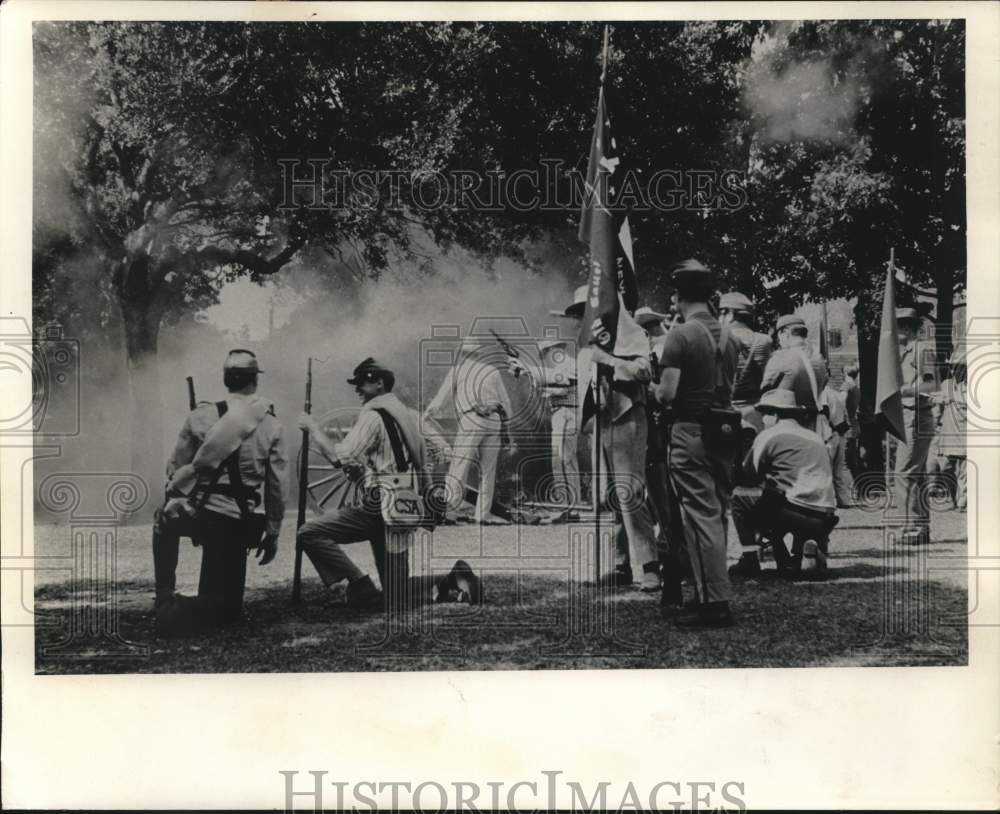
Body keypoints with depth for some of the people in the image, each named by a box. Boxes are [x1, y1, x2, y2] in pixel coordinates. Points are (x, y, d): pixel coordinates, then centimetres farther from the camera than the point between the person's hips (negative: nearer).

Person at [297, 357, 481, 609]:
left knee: (309, 534, -11)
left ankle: (362, 588, -13)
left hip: (379, 508, -9)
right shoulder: (408, 414, 17)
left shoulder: (372, 416, -10)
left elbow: (340, 457, -16)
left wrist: (313, 427, -4)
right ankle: (454, 581, 3)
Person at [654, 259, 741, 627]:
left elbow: (667, 394, -15)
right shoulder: (729, 337, 10)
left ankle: (715, 602, -4)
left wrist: (655, 390, 5)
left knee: (700, 516, -4)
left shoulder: (680, 334, -11)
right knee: (717, 514, 12)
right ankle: (711, 593, 20)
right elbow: (733, 391, 12)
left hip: (690, 434, -7)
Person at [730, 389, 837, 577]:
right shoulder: (815, 438, 22)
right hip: (825, 522, 6)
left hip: (797, 515, -6)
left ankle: (750, 560, 3)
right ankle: (816, 545, 9)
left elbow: (746, 476, 4)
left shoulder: (769, 435, 2)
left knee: (739, 500, 10)